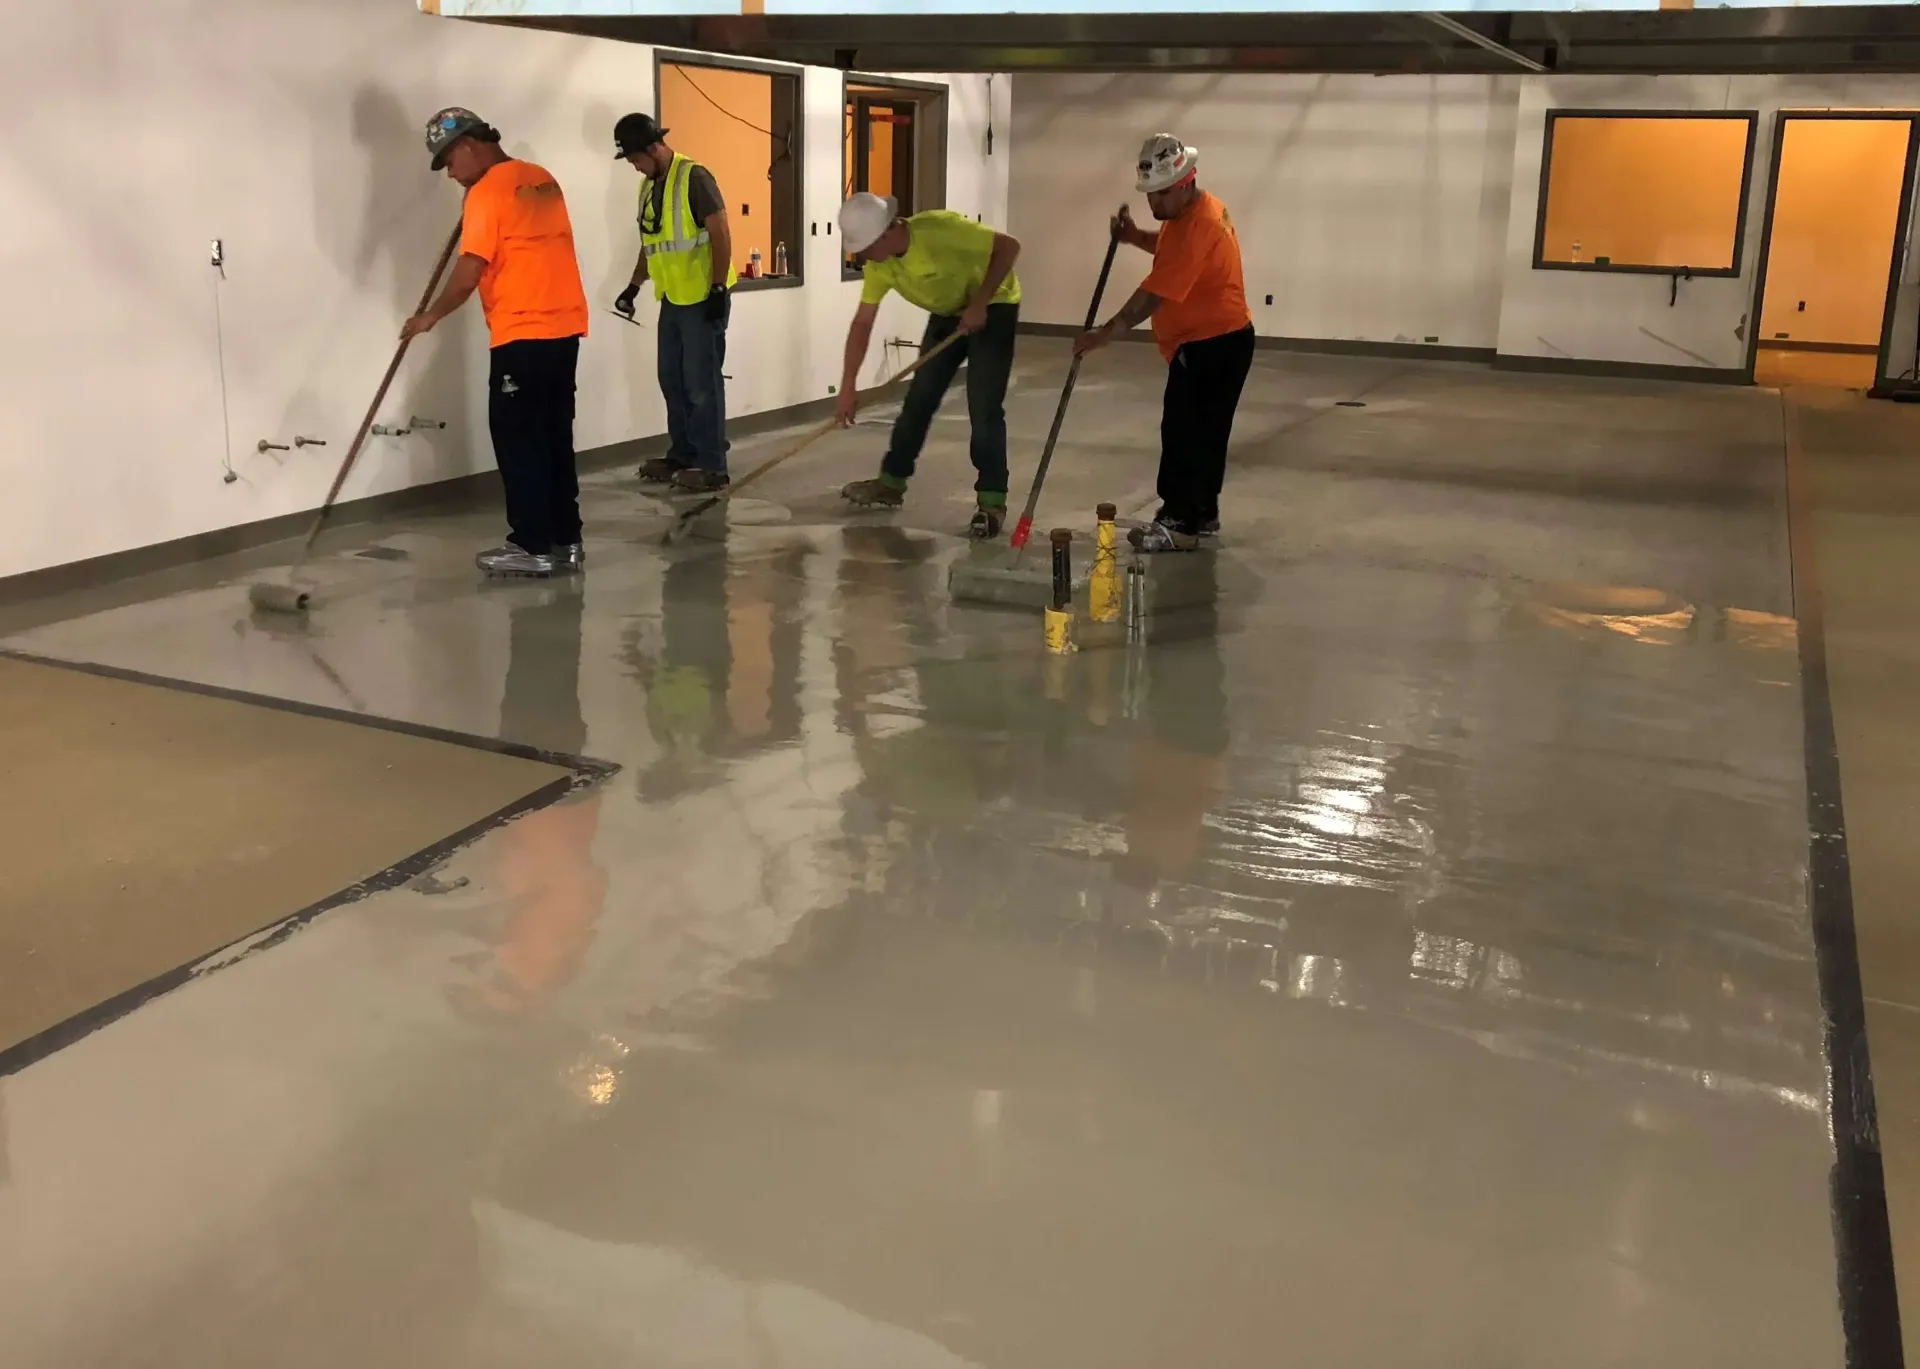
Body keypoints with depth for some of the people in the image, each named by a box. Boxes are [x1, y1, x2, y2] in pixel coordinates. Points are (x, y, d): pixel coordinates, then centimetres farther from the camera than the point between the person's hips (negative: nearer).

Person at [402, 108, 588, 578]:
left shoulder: (488, 192, -9)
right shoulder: (542, 180, 15)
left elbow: (469, 272, -13)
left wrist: (430, 316, -1)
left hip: (523, 333, -8)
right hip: (565, 326, 8)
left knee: (517, 438, -1)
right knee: (554, 435, 12)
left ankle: (533, 547, 1)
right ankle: (566, 540, 15)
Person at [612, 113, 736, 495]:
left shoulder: (693, 178, -13)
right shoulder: (647, 186, 13)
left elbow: (720, 234, -16)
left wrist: (719, 289, -19)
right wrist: (633, 287, 18)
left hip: (702, 298, -8)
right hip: (672, 299, 9)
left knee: (701, 384, -6)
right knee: (672, 380, 12)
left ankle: (712, 466, 0)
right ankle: (682, 455, 23)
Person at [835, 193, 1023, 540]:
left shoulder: (941, 228, -34)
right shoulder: (878, 266, -14)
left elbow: (1008, 246, -28)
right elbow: (862, 323, -9)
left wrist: (979, 304, -29)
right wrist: (848, 387, -12)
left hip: (993, 306, -6)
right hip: (947, 314, 6)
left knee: (983, 406, -15)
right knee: (918, 399, 7)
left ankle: (991, 502, -8)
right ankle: (891, 483, 20)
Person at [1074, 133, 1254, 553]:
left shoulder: (1198, 225, -25)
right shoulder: (1188, 210, 8)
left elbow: (1156, 292, -28)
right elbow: (1171, 248, 29)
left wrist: (1106, 333, -27)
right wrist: (1137, 236, 9)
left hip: (1213, 342, -11)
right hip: (1219, 339, 11)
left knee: (1183, 430, -9)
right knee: (1205, 429, 15)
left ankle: (1179, 522, -6)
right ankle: (1202, 513, 23)